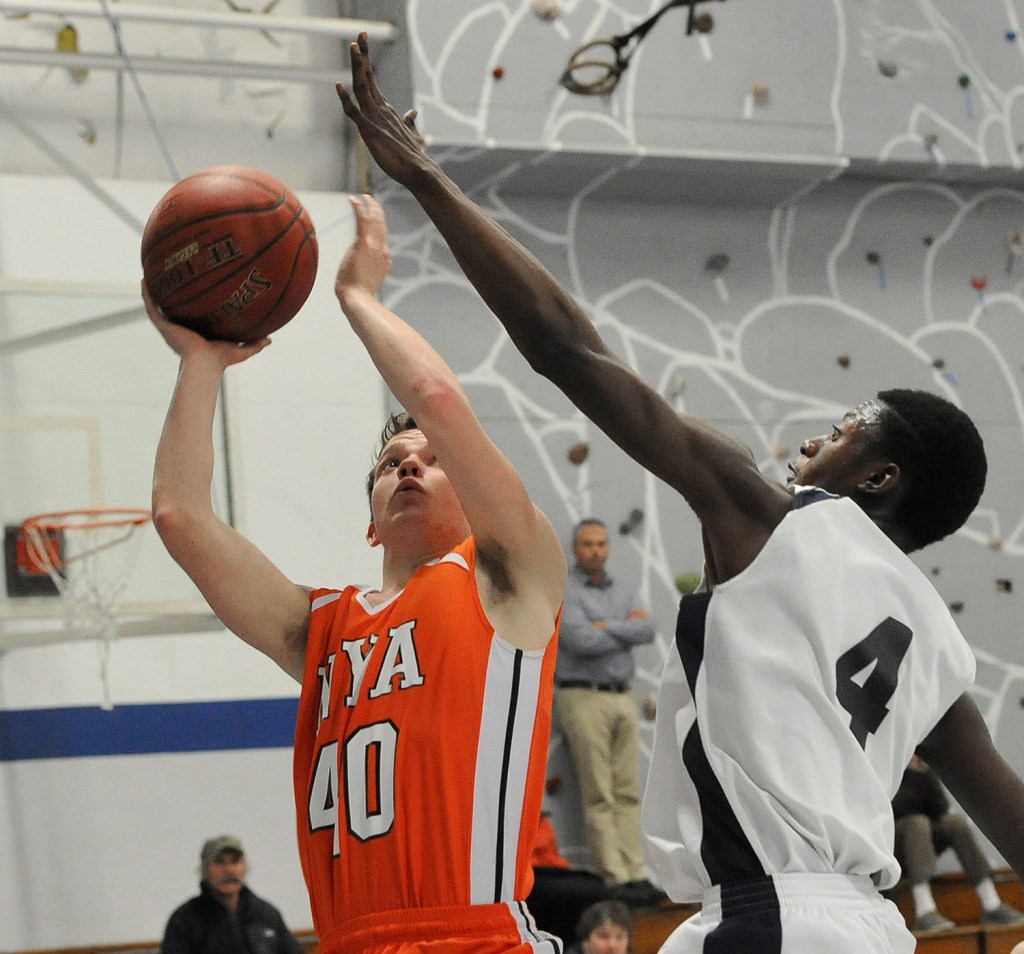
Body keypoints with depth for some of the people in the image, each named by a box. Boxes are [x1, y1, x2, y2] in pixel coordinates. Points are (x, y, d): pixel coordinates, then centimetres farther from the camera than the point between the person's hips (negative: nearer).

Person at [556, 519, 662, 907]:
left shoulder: (622, 591, 16)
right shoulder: (563, 591, -4)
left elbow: (648, 630, 1)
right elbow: (581, 641, -18)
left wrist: (606, 627, -10)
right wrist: (627, 627, -4)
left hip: (623, 697, 6)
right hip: (583, 697, -6)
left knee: (628, 791, 5)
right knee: (599, 797, -6)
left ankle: (636, 875, 6)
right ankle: (615, 879, -7)